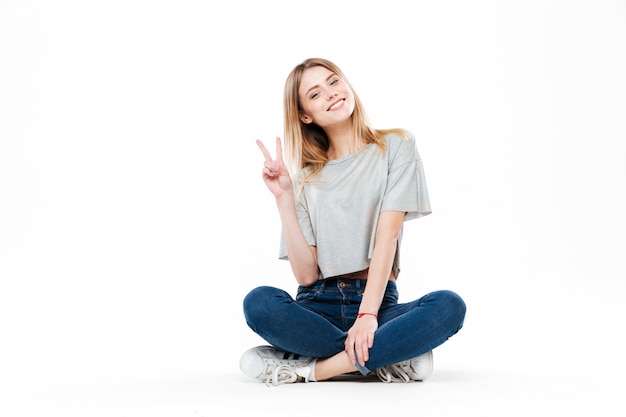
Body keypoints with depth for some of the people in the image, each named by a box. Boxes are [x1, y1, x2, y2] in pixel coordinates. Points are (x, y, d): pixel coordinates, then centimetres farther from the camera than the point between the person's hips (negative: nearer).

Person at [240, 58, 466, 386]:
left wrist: (367, 314, -19)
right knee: (259, 302, -30)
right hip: (317, 306, 1)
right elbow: (306, 274, -1)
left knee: (449, 306, -30)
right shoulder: (306, 178, 10)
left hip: (378, 301, -1)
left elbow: (387, 234, -7)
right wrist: (283, 197, -7)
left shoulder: (395, 146, 6)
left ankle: (307, 368, -26)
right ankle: (388, 360, -20)